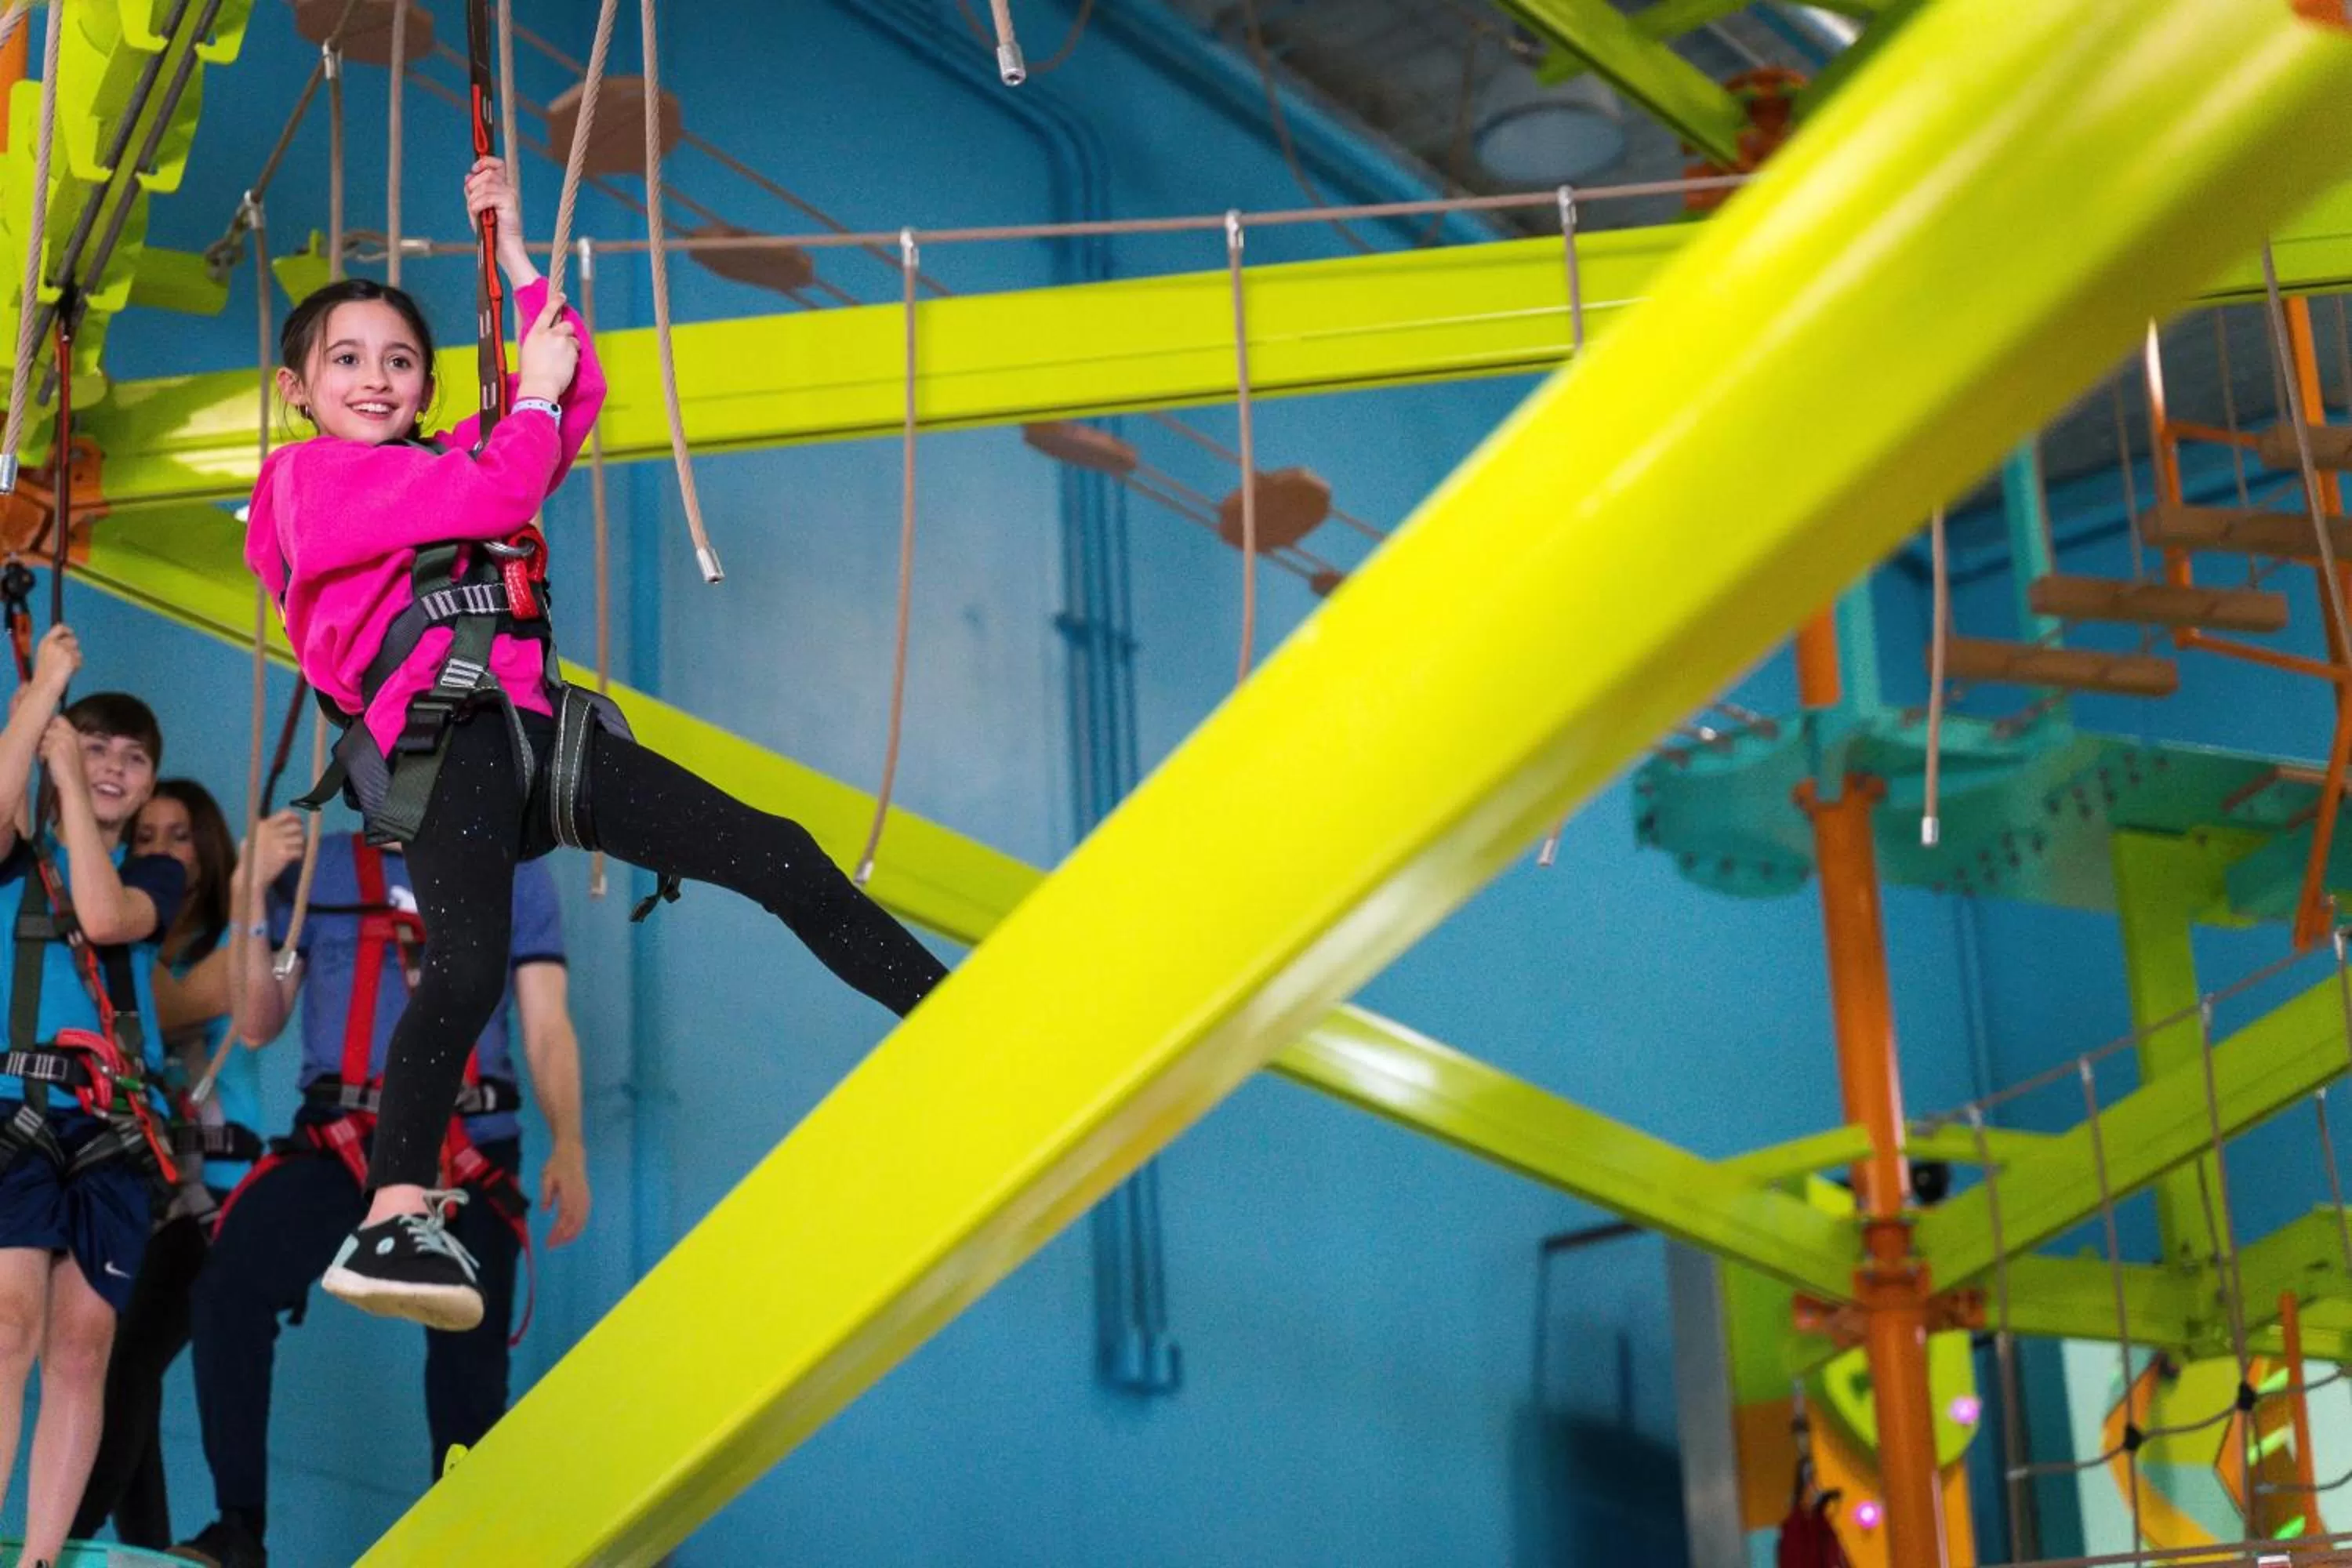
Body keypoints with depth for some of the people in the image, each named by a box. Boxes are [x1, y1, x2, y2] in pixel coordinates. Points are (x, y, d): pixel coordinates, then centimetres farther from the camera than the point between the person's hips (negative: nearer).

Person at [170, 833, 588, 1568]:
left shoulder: (515, 877, 10)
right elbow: (258, 1023, 10)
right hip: (338, 1142, 0)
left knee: (471, 1362, 4)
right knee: (230, 1281, -23)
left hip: (470, 1151, 0)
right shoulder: (317, 868, 12)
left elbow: (547, 1027, 3)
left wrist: (568, 1148, -10)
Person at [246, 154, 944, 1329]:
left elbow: (572, 396, 29)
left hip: (531, 728, 8)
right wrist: (531, 395, 9)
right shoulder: (311, 476, 3)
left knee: (774, 856, 2)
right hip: (436, 738, -8)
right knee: (469, 964, -31)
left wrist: (513, 255, 31)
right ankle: (391, 1224, -38)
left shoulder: (447, 461, 27)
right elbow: (501, 495, -8)